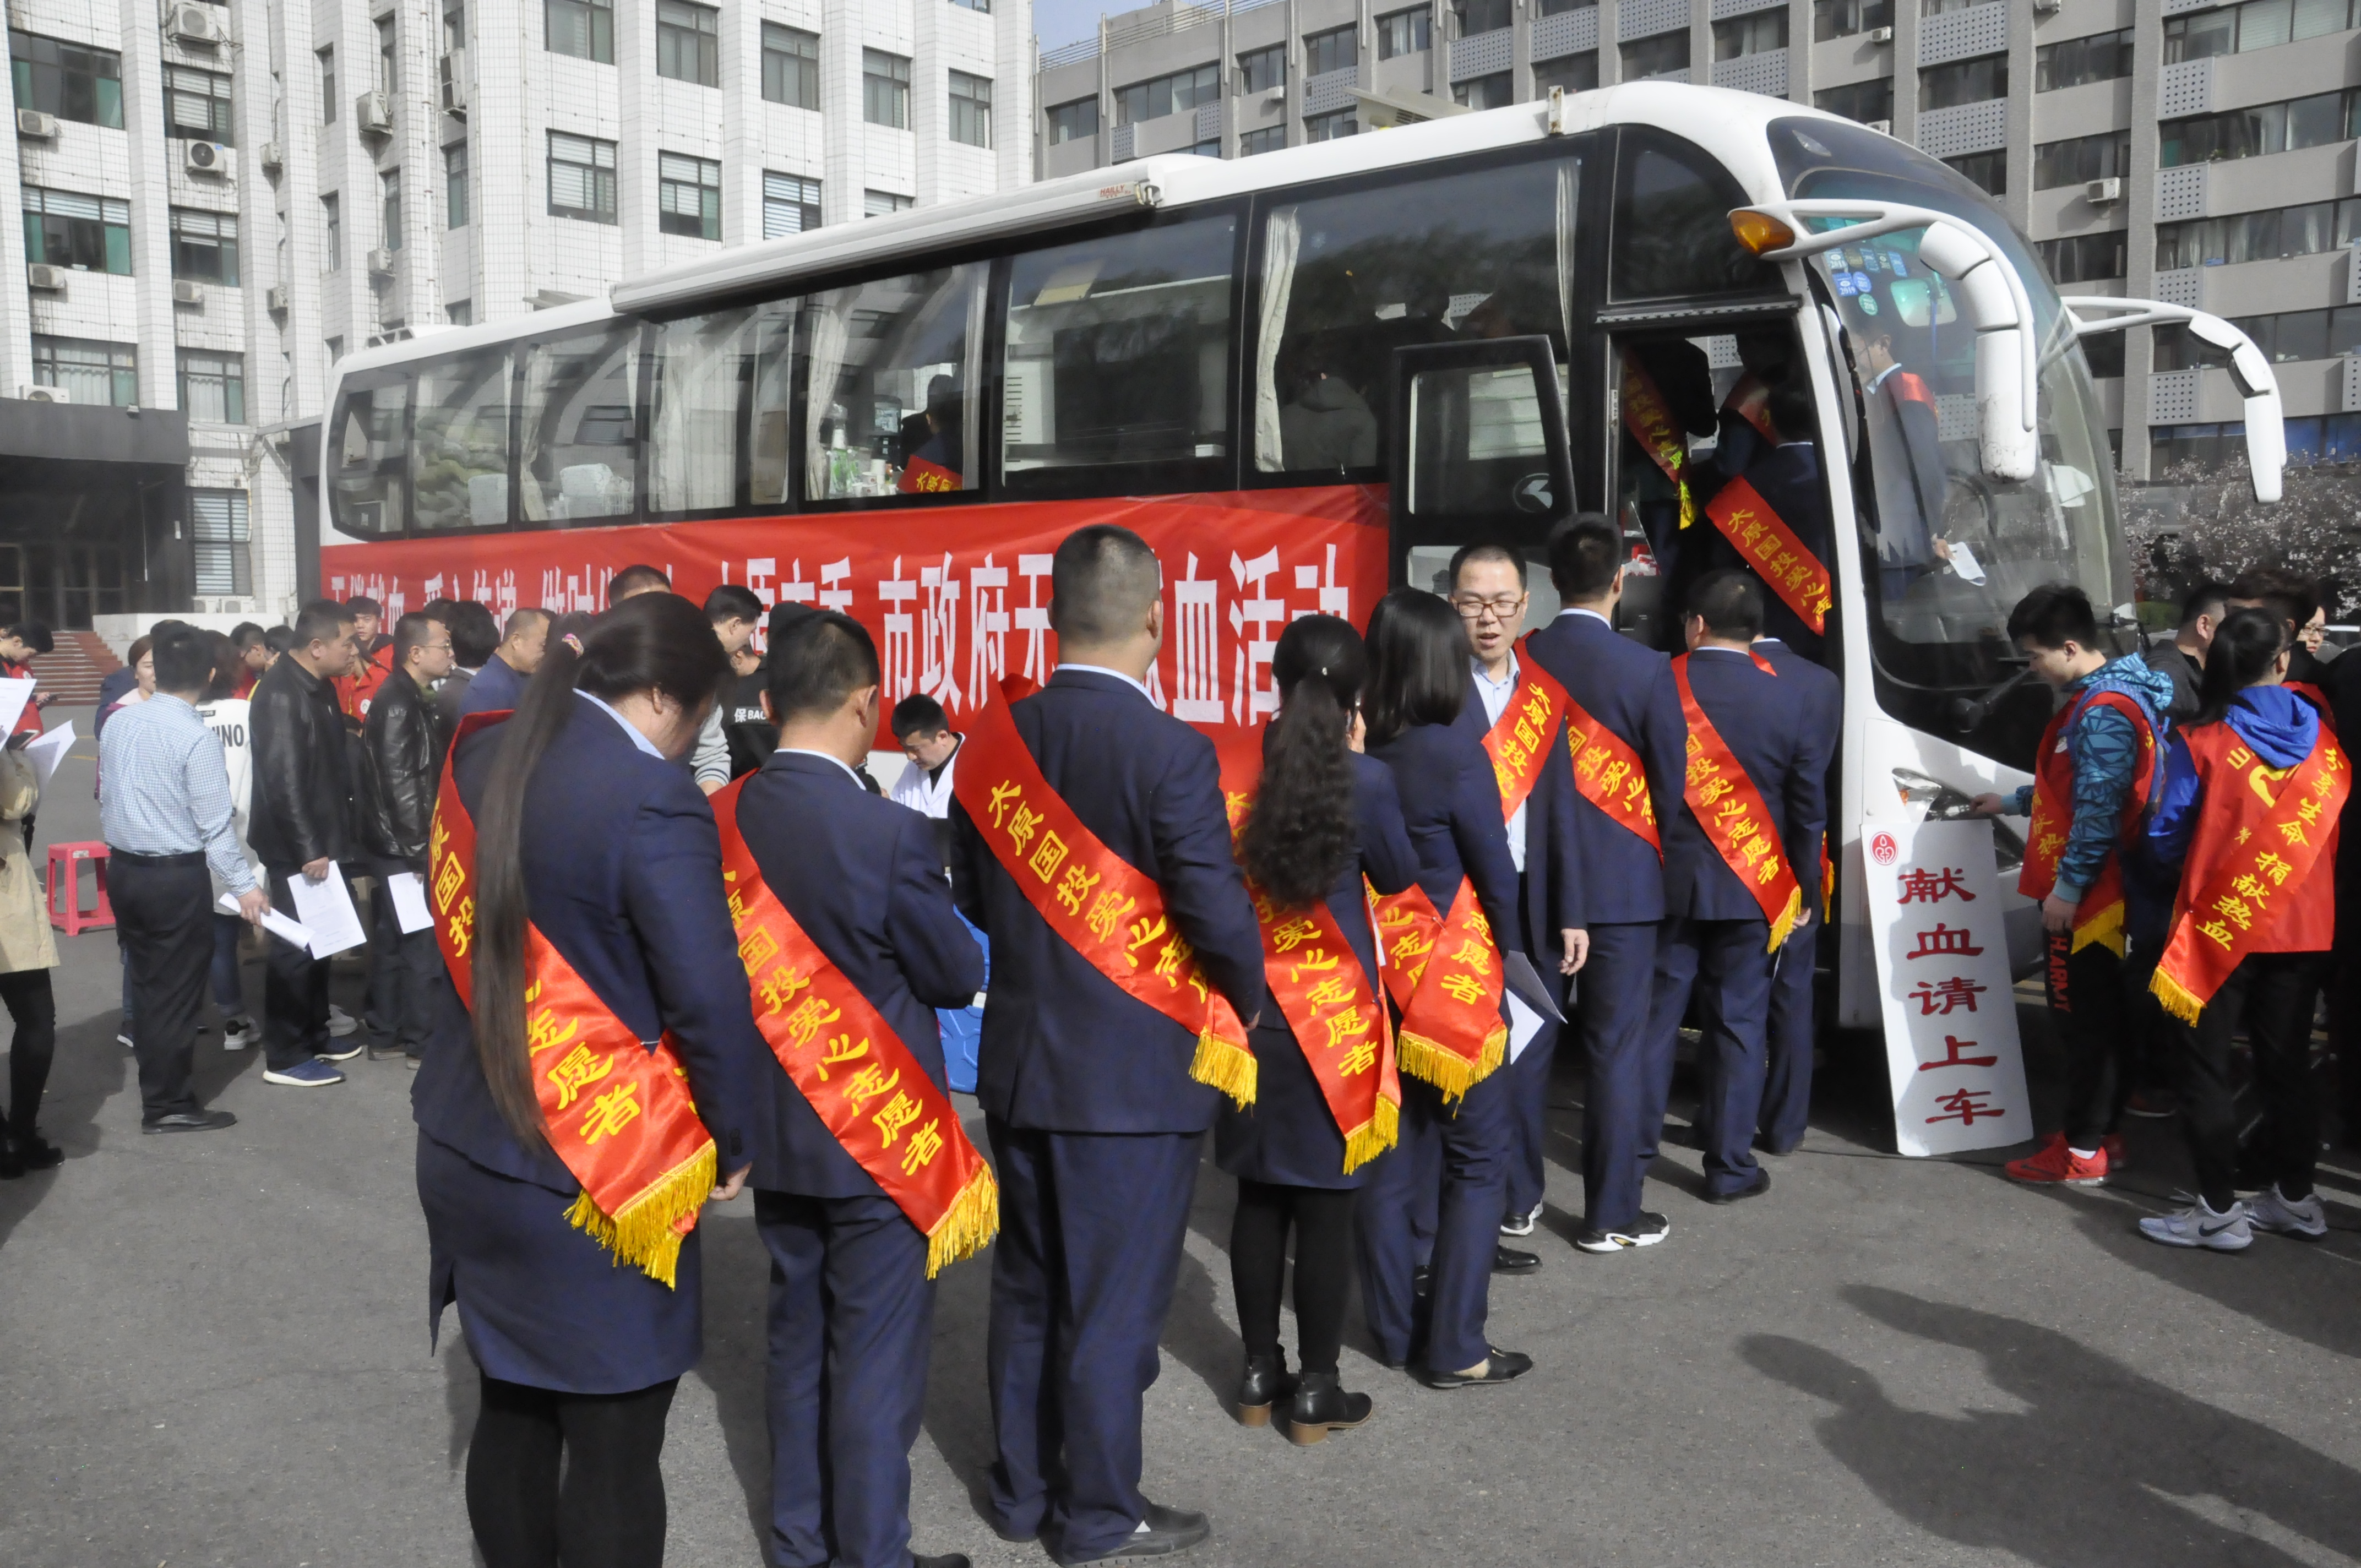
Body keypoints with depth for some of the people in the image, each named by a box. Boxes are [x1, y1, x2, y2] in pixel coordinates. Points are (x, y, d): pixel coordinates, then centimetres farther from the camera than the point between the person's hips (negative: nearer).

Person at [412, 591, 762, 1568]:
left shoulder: (483, 761, 3)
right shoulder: (651, 800, -21)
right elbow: (709, 998, -20)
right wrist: (730, 1141, -6)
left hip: (467, 1147, 8)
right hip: (593, 1175, -8)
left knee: (512, 1409, 22)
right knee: (613, 1445, 6)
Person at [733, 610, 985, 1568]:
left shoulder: (726, 819, -5)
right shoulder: (887, 833, -23)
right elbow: (959, 976, -11)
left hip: (775, 1128, 7)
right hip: (880, 1135, -6)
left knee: (798, 1342, 20)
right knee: (878, 1360, 7)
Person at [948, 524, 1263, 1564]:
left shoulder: (996, 740, 0)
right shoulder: (1170, 753, -20)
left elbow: (970, 895, 7)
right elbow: (1218, 915, -20)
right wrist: (1246, 998, -1)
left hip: (1015, 1062, 6)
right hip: (1134, 1073, -6)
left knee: (1028, 1286, 19)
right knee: (1113, 1305, 8)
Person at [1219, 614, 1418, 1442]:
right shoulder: (1366, 780, -13)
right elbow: (1398, 875, 4)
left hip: (1252, 1008, 4)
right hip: (1337, 1012, -3)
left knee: (1259, 1195, 13)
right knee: (1327, 1204, 6)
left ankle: (1260, 1372, 24)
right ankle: (1316, 1390, 14)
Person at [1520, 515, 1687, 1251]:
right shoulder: (1646, 670, -11)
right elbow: (1671, 785, -5)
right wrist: (1657, 855, 13)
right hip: (1620, 883, -3)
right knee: (1615, 1045, 4)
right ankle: (1610, 1215, 10)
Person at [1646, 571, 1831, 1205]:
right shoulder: (1790, 701, -5)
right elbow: (1808, 811, 1)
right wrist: (1804, 894, 11)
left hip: (1665, 883, 0)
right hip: (1752, 890, 0)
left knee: (1654, 1016, 10)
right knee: (1739, 1025, 7)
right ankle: (1730, 1166, 12)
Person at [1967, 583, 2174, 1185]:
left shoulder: (2103, 711, -19)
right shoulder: (2095, 696, 14)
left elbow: (2100, 808, -23)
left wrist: (2068, 885, -21)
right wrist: (2013, 802, 31)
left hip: (2083, 896, -10)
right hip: (2091, 892, 10)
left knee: (2085, 1017, -3)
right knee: (2096, 1015, 16)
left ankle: (2083, 1152, 4)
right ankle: (2102, 1132, 25)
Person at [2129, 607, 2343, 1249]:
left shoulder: (2200, 743, -12)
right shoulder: (2323, 735, -1)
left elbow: (2165, 837, -9)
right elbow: (2336, 826, 6)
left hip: (2219, 926, -4)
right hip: (2304, 928, 4)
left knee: (2207, 1068, 5)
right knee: (2287, 1063, 17)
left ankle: (2219, 1210, 8)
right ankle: (2294, 1197, 26)